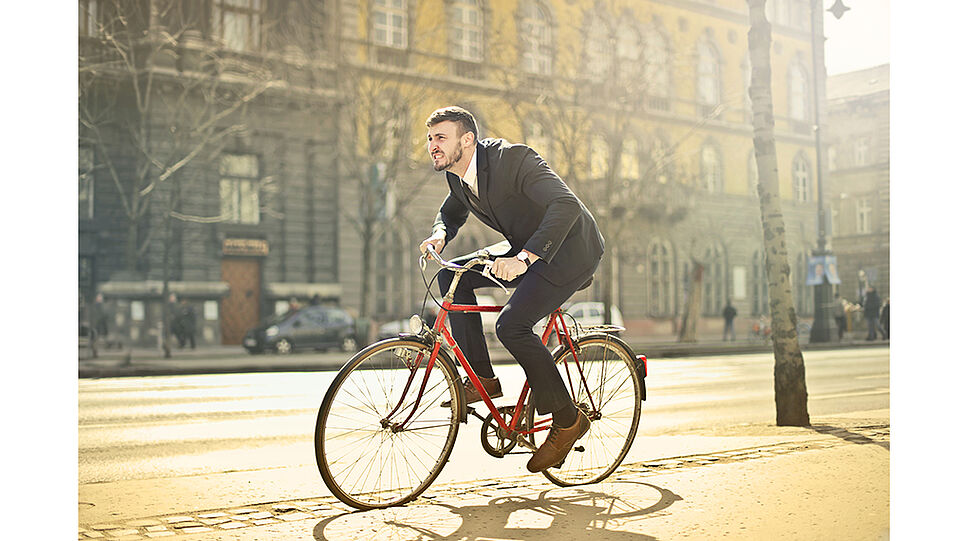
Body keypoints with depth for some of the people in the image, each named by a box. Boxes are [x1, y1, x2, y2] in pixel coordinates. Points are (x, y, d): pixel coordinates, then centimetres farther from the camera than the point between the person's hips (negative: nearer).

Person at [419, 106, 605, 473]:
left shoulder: (513, 158, -25)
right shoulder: (458, 174, 1)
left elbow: (566, 205, -34)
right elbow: (451, 212, 21)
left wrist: (525, 257, -44)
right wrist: (439, 234, -3)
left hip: (569, 250, -9)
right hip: (526, 251, 9)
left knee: (511, 325, -25)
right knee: (452, 276, -3)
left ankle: (567, 419, -8)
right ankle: (482, 379, 1)